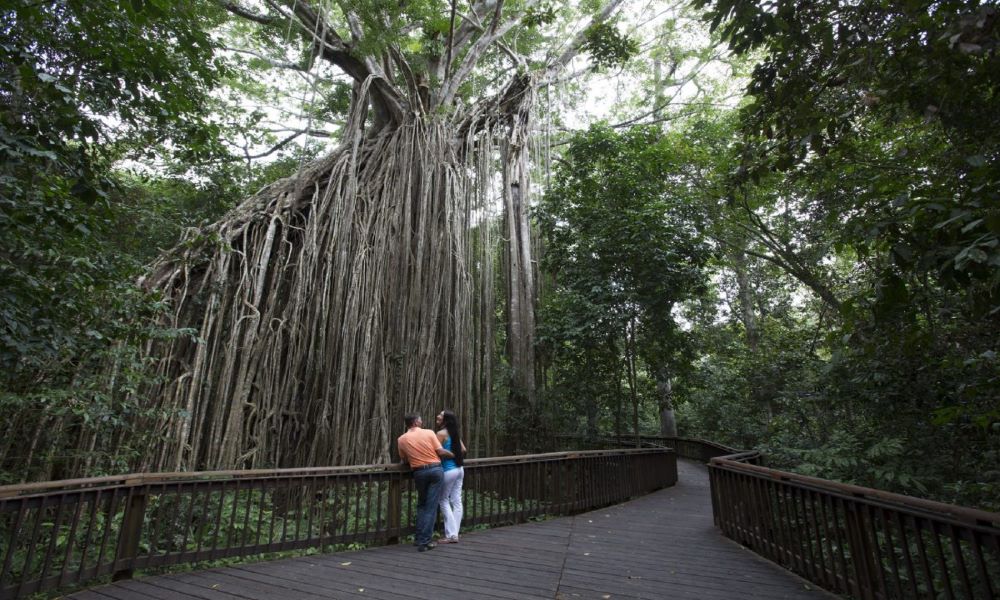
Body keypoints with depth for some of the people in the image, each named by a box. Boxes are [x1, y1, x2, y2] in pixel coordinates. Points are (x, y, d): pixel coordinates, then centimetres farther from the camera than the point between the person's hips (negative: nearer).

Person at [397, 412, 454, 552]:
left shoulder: (401, 439, 2)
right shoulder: (429, 433, -3)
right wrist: (454, 455, 13)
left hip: (419, 472, 2)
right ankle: (424, 541, 2)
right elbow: (441, 452, -5)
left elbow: (405, 460, 9)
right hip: (435, 469, -2)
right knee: (431, 507, 4)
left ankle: (420, 538, 21)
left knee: (421, 505, 22)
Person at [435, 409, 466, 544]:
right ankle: (454, 533, 14)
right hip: (459, 469, 7)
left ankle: (451, 534, 4)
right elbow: (463, 450, 14)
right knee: (456, 501, 8)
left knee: (444, 501, 5)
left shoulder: (441, 433, -13)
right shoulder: (455, 433, 9)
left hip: (448, 471, -7)